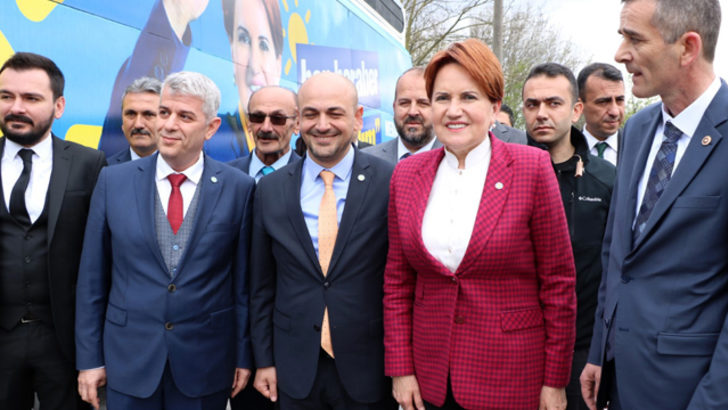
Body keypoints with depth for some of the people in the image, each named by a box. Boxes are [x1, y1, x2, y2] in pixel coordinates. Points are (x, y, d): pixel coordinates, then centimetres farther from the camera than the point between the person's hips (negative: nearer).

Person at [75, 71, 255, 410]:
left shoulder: (238, 187, -5)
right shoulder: (113, 181, -2)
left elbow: (243, 280, -1)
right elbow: (92, 277, 2)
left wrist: (244, 356, 1)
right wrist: (89, 358, 2)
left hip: (206, 363, 0)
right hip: (128, 360, 1)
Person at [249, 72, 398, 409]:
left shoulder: (391, 183, -9)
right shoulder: (270, 189, 1)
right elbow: (262, 285, 6)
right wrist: (264, 359, 6)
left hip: (369, 368, -2)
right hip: (296, 369, 3)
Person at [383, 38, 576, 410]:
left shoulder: (532, 168, -9)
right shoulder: (406, 175, 2)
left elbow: (559, 282, -6)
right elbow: (397, 282, 6)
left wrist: (555, 380, -6)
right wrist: (400, 369, 2)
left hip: (512, 377, -3)